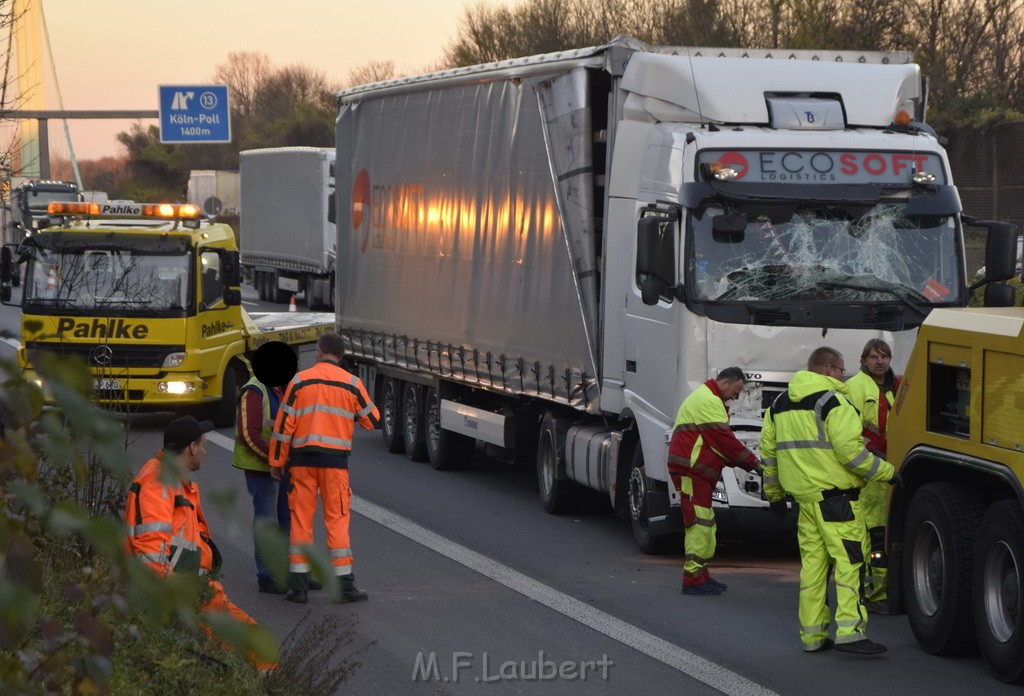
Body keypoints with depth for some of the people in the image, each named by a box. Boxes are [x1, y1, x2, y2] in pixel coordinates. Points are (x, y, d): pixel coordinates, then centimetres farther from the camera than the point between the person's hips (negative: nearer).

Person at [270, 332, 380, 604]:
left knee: (300, 519, 6)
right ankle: (344, 585, 1)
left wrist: (277, 462, 8)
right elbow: (372, 420, 9)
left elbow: (284, 424, 0)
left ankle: (298, 585, 6)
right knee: (337, 519, 3)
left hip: (302, 458, 1)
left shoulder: (299, 381, 1)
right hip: (335, 459, -1)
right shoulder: (351, 384, 0)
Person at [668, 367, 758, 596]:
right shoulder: (708, 402, -13)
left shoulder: (706, 398, 23)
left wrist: (742, 462, 11)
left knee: (705, 524, 14)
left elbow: (720, 440, 22)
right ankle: (693, 579, -10)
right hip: (691, 471, -11)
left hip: (697, 473, 11)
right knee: (699, 523, -11)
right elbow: (725, 440, -16)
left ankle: (701, 575, 19)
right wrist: (751, 462, -9)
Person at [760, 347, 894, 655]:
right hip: (835, 495, -8)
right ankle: (850, 632, -17)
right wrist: (887, 472, -6)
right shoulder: (833, 401, -10)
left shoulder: (780, 404, 15)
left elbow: (768, 450, 20)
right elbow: (851, 451, -17)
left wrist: (774, 493, 28)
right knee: (850, 560, -8)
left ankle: (812, 635, 13)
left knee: (812, 563, 12)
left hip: (803, 495, 8)